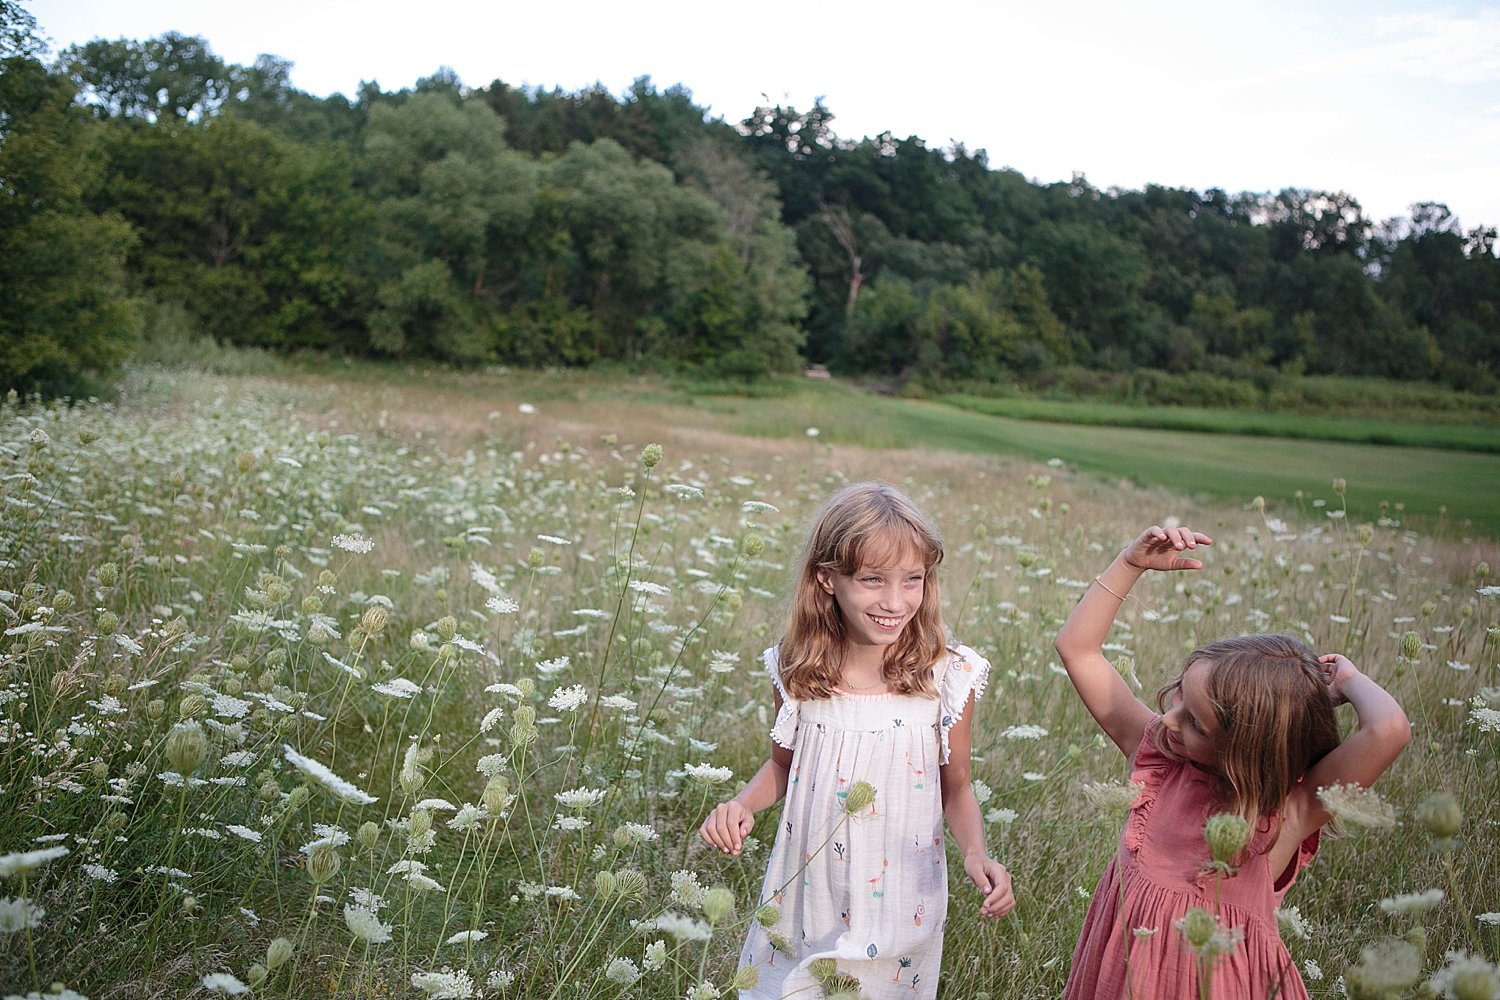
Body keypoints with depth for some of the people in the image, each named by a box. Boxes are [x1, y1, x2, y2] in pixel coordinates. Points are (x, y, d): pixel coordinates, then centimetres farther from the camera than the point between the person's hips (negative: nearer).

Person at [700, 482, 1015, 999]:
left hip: (899, 905, -1)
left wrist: (976, 852, -18)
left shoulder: (948, 677, -14)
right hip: (803, 893, 2)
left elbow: (956, 786, -1)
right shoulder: (798, 671, -10)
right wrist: (741, 805, -11)